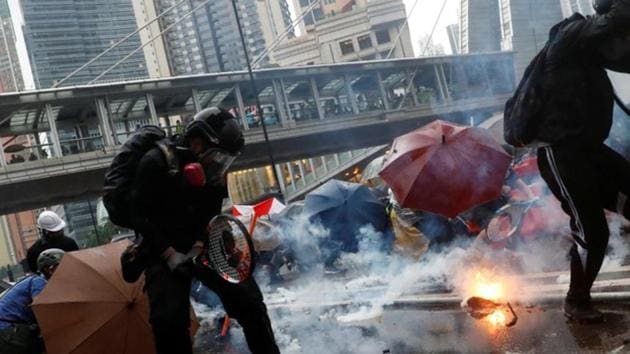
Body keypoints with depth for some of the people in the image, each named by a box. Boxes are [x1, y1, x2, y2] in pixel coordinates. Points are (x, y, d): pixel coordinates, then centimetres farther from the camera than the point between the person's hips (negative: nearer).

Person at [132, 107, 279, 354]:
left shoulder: (212, 171, 3)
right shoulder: (156, 162, -14)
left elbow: (211, 215, 6)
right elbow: (139, 215, -15)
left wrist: (199, 247, -13)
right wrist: (170, 254, -22)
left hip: (202, 247, 5)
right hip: (163, 251, -5)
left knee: (248, 298, -5)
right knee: (170, 319, -22)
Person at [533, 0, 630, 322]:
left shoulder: (592, 49, 12)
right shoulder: (571, 36, -13)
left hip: (587, 149, 9)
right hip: (561, 153, -9)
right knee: (592, 231, -5)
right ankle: (576, 303, 15)